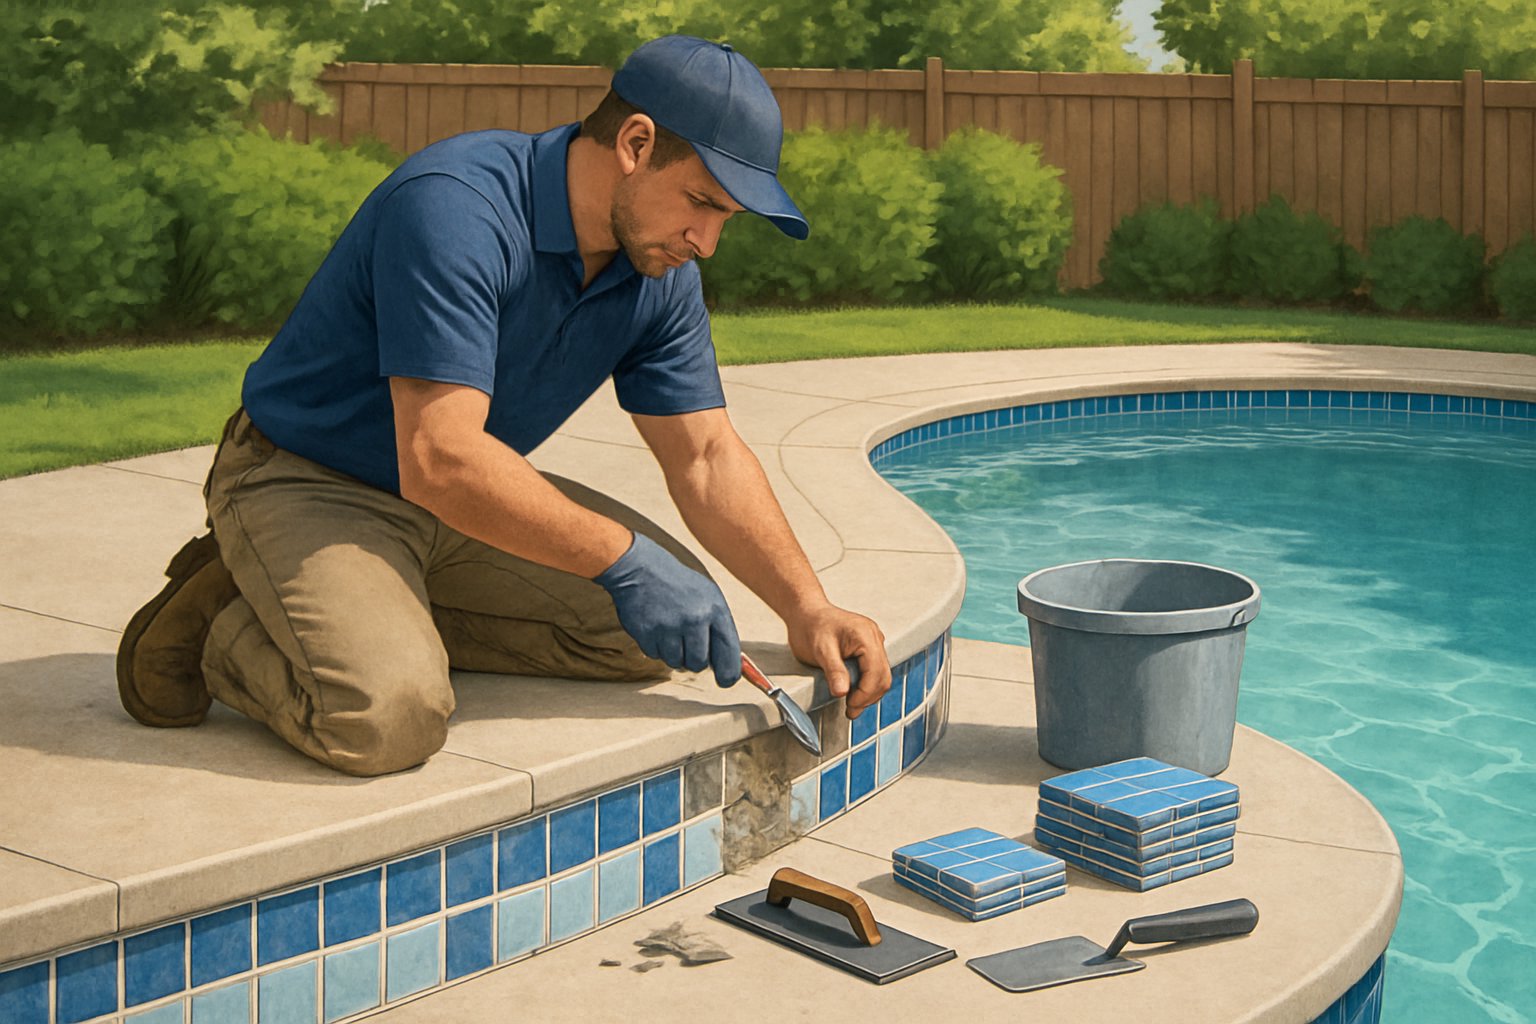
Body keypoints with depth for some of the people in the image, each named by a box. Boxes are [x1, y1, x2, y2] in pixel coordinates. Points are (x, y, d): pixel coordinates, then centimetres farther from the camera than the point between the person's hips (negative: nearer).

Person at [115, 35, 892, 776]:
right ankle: (227, 633, -1)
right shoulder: (454, 208, -30)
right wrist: (622, 559, -31)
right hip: (306, 484, -8)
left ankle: (382, 620, 5)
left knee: (653, 627, -2)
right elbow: (440, 460, -36)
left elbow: (707, 457, 0)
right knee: (388, 714, -31)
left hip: (468, 498, 8)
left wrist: (806, 610, -12)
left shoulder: (660, 271, -4)